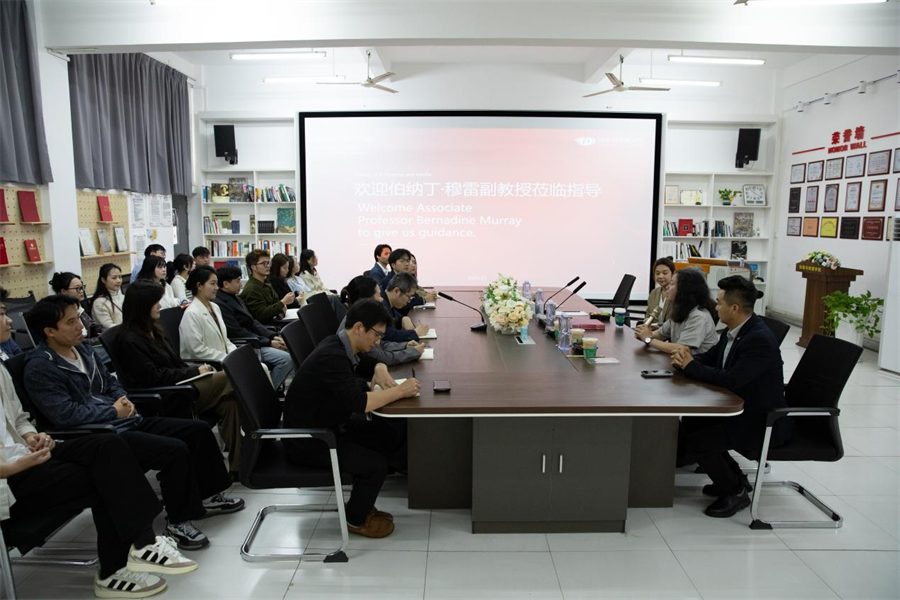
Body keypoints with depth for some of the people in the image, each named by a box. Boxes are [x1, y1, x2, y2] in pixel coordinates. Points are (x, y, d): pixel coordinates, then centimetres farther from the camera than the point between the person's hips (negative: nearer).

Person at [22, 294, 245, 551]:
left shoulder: (81, 347, 13)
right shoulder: (40, 368, -13)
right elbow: (65, 414, -21)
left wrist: (123, 398, 1)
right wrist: (114, 411, -13)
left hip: (127, 421, 9)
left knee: (199, 430, 1)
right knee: (175, 450, -26)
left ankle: (208, 496, 15)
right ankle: (179, 521, -8)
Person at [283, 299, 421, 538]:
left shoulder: (343, 346, -1)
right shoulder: (332, 356, -29)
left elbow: (373, 363, 17)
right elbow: (359, 403, -39)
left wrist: (380, 371, -7)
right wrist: (400, 391, -27)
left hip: (329, 424, 10)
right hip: (306, 439, -9)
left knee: (391, 437, 2)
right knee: (375, 464, -17)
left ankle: (361, 502, 19)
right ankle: (356, 519, 10)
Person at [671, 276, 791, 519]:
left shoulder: (759, 340, -28)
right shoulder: (733, 331, 1)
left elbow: (731, 380, -33)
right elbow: (709, 357, 12)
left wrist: (691, 366, -20)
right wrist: (685, 360, -11)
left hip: (763, 420, -9)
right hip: (740, 409, 10)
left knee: (696, 441, -18)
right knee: (690, 423, 10)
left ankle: (735, 492, 5)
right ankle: (734, 477, 23)